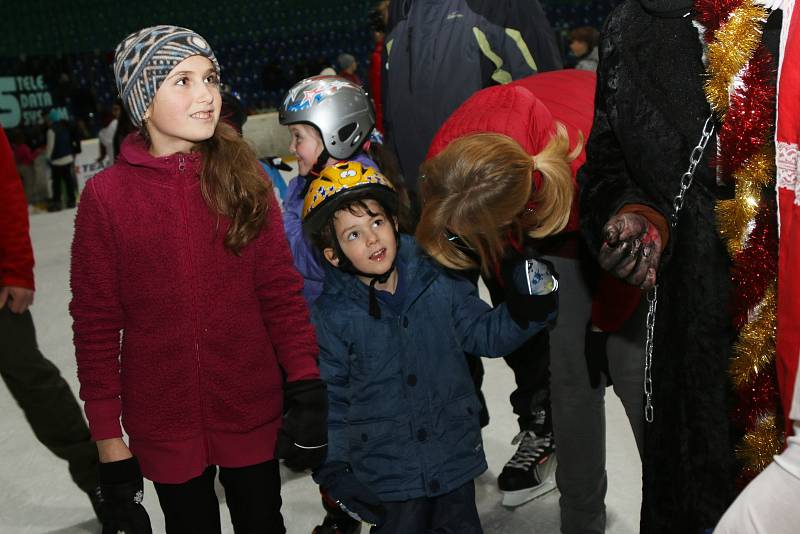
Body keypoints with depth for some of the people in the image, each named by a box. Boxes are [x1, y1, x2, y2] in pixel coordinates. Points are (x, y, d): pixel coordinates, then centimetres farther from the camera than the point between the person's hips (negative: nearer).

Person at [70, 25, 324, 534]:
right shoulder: (105, 196, -9)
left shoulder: (245, 177, -5)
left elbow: (281, 291, -2)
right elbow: (96, 325, -5)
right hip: (164, 424, -1)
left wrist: (307, 384, -10)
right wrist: (108, 438, -5)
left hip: (254, 411, 1)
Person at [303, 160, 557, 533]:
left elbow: (485, 333, 3)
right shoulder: (332, 316, -12)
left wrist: (528, 309, -15)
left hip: (455, 460, 3)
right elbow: (328, 398, -5)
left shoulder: (439, 282, -7)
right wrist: (332, 469, -9)